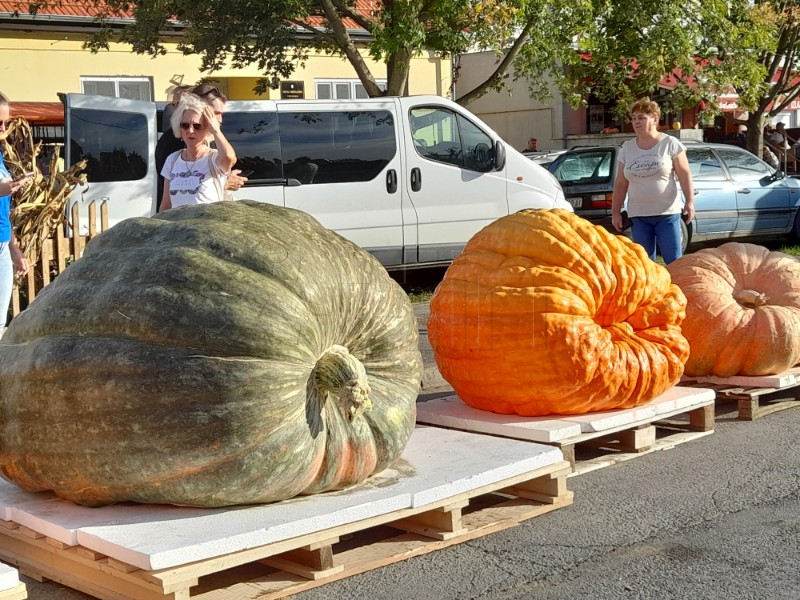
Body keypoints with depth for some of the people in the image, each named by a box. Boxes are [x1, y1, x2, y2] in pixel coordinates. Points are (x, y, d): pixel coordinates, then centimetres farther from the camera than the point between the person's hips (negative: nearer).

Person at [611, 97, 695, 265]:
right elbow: (620, 183, 10)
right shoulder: (627, 148, 8)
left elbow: (684, 175, -4)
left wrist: (690, 202, -13)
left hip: (667, 213, -3)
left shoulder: (670, 143, -2)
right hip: (638, 216, 4)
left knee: (674, 261, -3)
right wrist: (615, 212, 7)